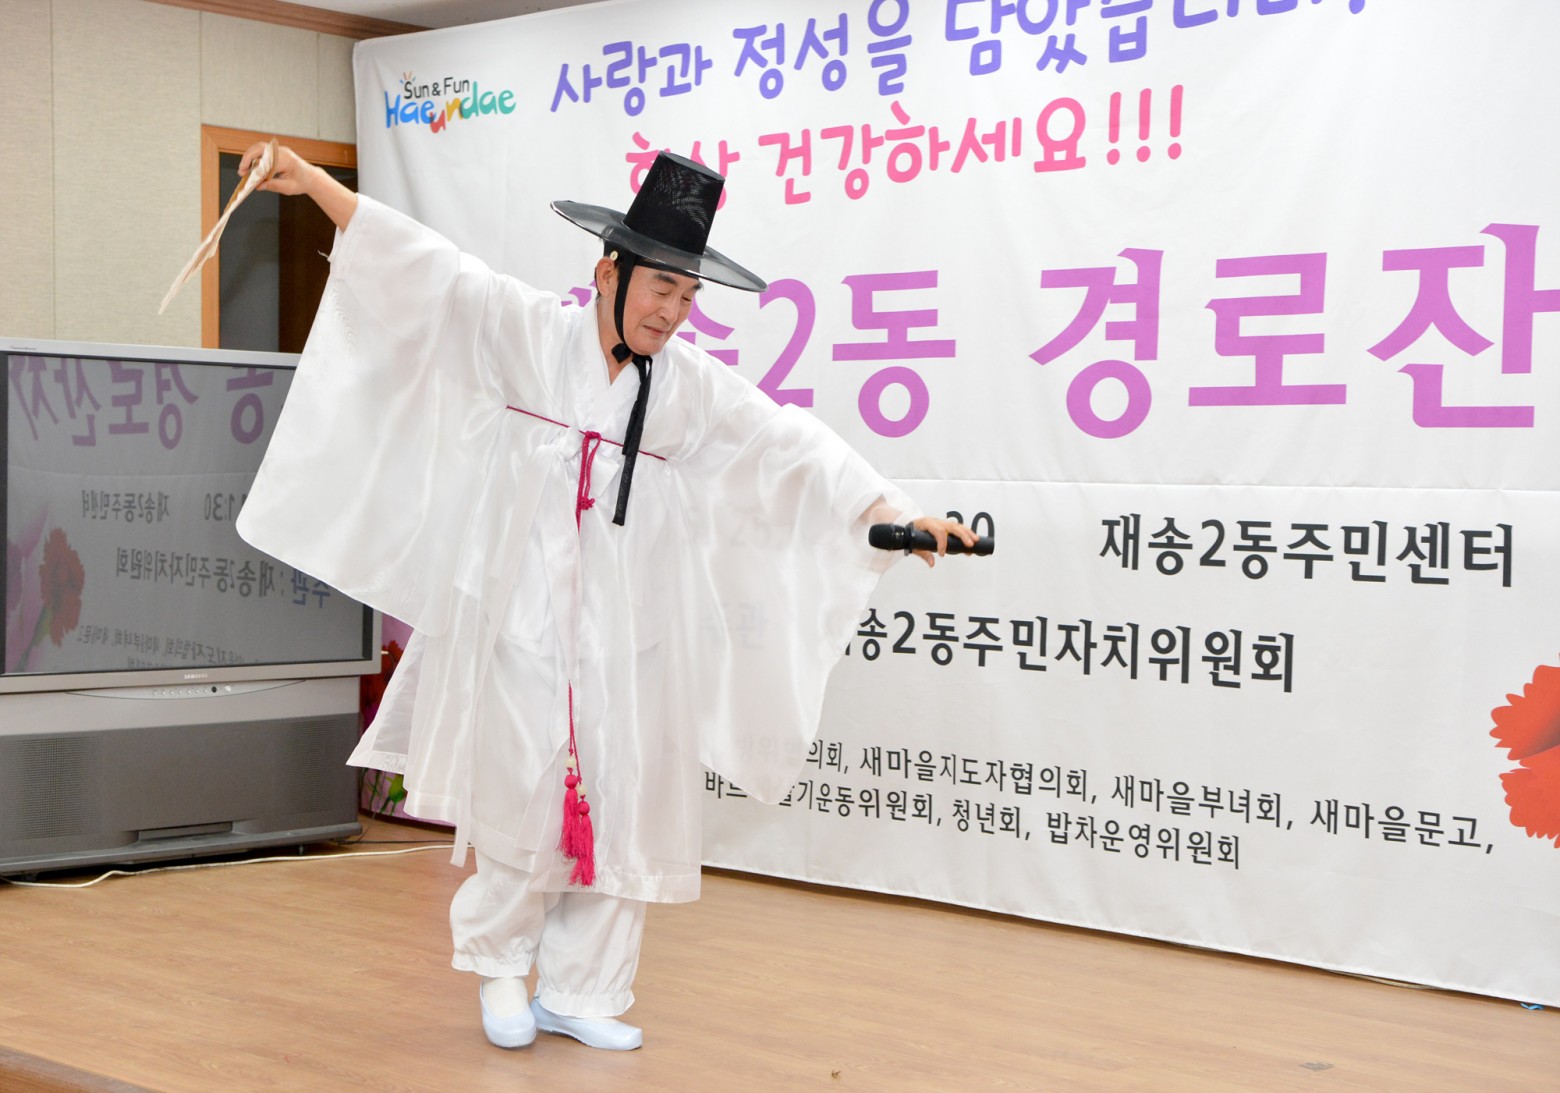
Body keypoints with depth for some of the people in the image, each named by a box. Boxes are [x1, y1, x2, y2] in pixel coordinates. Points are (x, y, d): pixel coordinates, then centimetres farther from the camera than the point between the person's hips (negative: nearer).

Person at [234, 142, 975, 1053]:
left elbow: (794, 445, 2)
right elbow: (424, 264, -3)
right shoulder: (527, 331, -2)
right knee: (525, 803, -2)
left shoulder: (692, 386, 5)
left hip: (624, 635, 3)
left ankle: (579, 991, 22)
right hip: (520, 619, -3)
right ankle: (501, 963, 24)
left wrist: (899, 512, -5)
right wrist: (311, 181, -8)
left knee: (621, 814, 5)